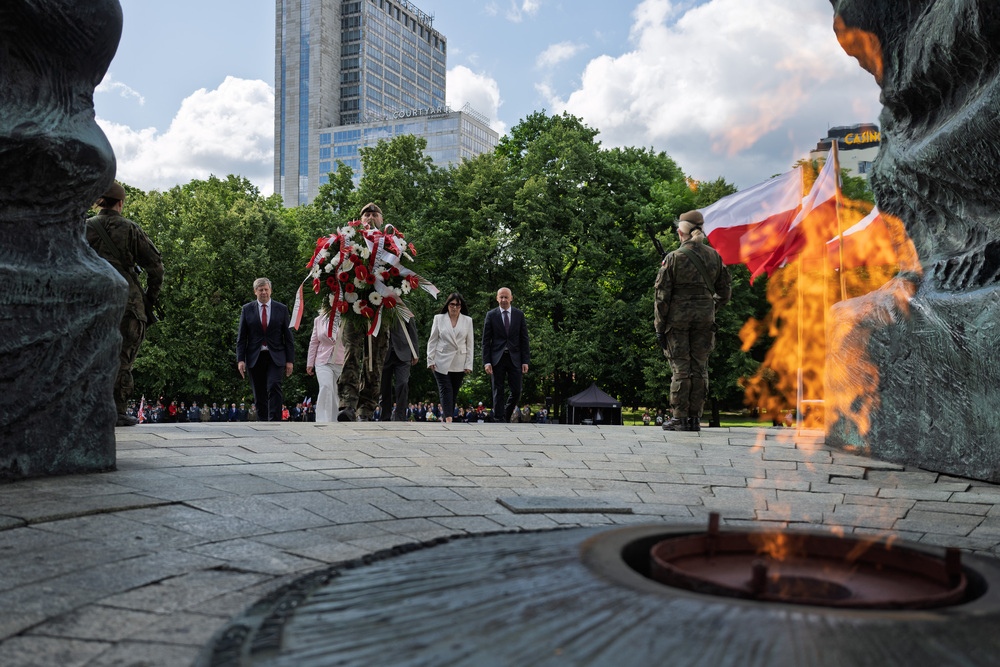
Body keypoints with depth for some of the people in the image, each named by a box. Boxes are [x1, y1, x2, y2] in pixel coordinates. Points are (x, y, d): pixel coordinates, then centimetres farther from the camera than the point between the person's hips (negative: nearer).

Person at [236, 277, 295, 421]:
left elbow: (288, 336, 6)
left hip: (275, 357, -1)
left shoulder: (282, 309, 6)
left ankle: (274, 422, -19)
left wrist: (289, 360, 0)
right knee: (259, 394, 5)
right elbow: (241, 337, 6)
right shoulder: (247, 309, 7)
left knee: (274, 387, -18)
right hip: (255, 357, 2)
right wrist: (240, 359, -4)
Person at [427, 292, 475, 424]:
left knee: (454, 393, 7)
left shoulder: (467, 320, 7)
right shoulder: (439, 319, 4)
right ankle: (448, 419, -13)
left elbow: (470, 344, 7)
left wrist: (468, 365, 1)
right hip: (442, 362, -2)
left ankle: (447, 416, 18)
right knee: (446, 390, -9)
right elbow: (432, 341, 6)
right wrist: (431, 360, -1)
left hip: (459, 364, 2)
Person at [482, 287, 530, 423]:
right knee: (498, 391, 0)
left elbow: (524, 339, 6)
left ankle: (506, 415, 24)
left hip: (514, 358, 1)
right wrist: (487, 362, -7)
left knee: (516, 391, 0)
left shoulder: (519, 315, 6)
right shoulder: (491, 315, 2)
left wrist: (525, 361, -1)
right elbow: (486, 341, 2)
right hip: (497, 359, -1)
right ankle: (499, 420, 7)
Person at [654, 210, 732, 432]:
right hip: (705, 318, 3)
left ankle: (680, 418, 3)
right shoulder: (714, 256, 4)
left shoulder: (673, 258, -8)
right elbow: (725, 290, 11)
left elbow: (662, 295, -7)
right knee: (699, 367, 7)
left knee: (680, 368, 1)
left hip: (678, 316, -3)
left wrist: (659, 326, -2)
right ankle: (695, 417, 10)